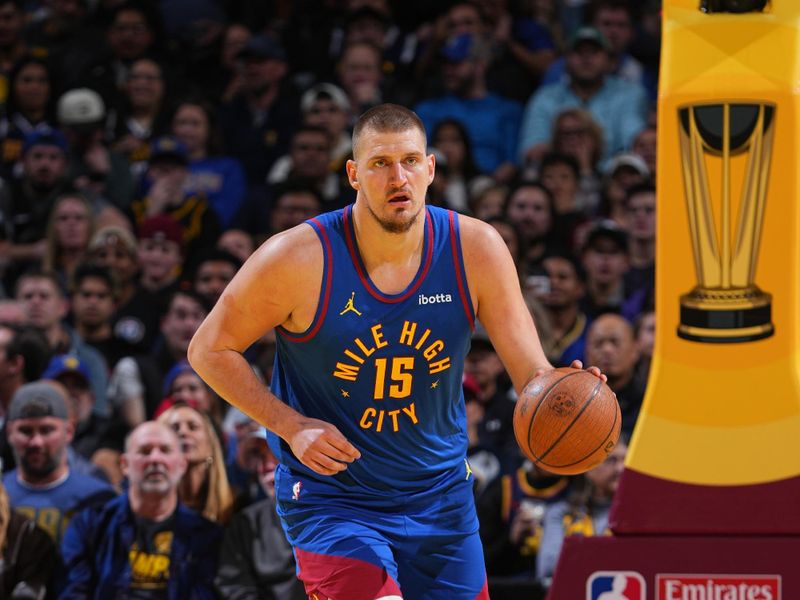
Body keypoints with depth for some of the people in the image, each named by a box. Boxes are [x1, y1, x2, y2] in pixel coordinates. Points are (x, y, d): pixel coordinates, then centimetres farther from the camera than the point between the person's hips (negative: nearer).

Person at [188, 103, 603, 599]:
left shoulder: (476, 250, -10)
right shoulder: (299, 260, -18)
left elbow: (533, 374, -8)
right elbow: (210, 350, -7)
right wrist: (291, 426, -18)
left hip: (440, 498, 5)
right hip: (331, 497, -4)